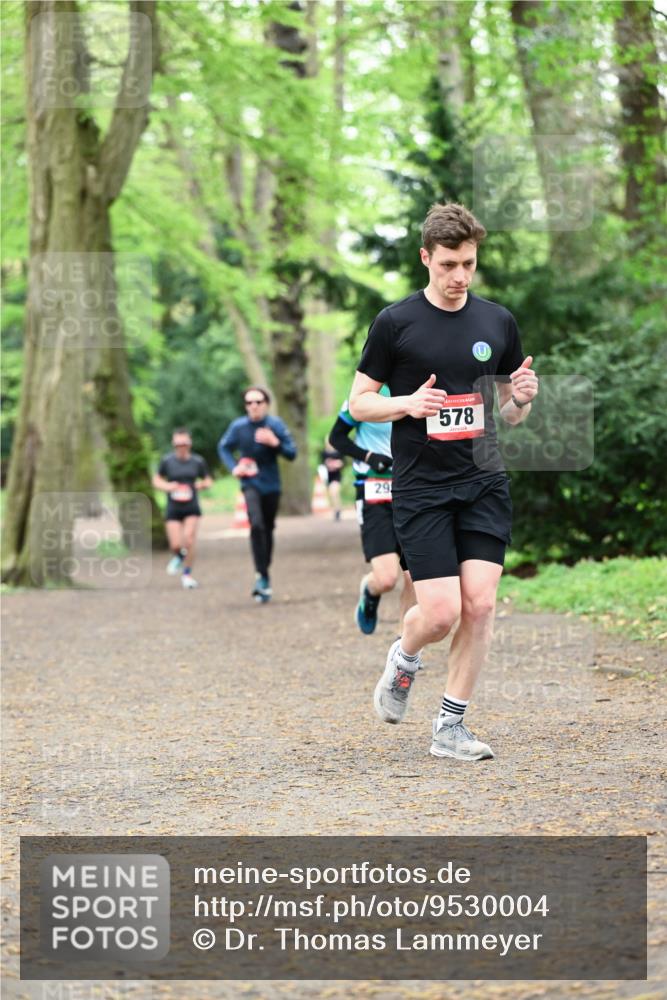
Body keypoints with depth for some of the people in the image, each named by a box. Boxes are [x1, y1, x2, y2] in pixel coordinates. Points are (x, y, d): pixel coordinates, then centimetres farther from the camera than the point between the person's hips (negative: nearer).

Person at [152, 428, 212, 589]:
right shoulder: (167, 461, -3)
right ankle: (178, 558, 33)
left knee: (189, 539, -16)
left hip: (192, 508, 0)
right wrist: (166, 486, -11)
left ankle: (187, 574, 3)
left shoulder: (198, 461, -1)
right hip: (173, 508, 0)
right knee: (175, 545, -6)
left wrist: (202, 484, -9)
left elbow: (207, 481, 13)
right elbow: (156, 480, 9)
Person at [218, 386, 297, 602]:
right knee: (256, 525, -23)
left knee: (268, 529, 12)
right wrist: (234, 467, -6)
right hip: (250, 484, -2)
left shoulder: (275, 425, -10)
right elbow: (223, 447, 9)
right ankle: (262, 577, -20)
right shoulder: (238, 426, -9)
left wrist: (275, 442, -26)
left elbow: (292, 453, -9)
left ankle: (264, 573, 29)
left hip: (271, 485, 2)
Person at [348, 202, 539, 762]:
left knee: (480, 605, -5)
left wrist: (522, 398, -8)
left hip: (485, 484, 3)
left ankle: (451, 726, 8)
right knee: (441, 612, -9)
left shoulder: (498, 321, 7)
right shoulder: (395, 322, -3)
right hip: (421, 488, -3)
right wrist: (408, 403, -17)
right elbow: (359, 403, 1)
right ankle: (404, 659, 26)